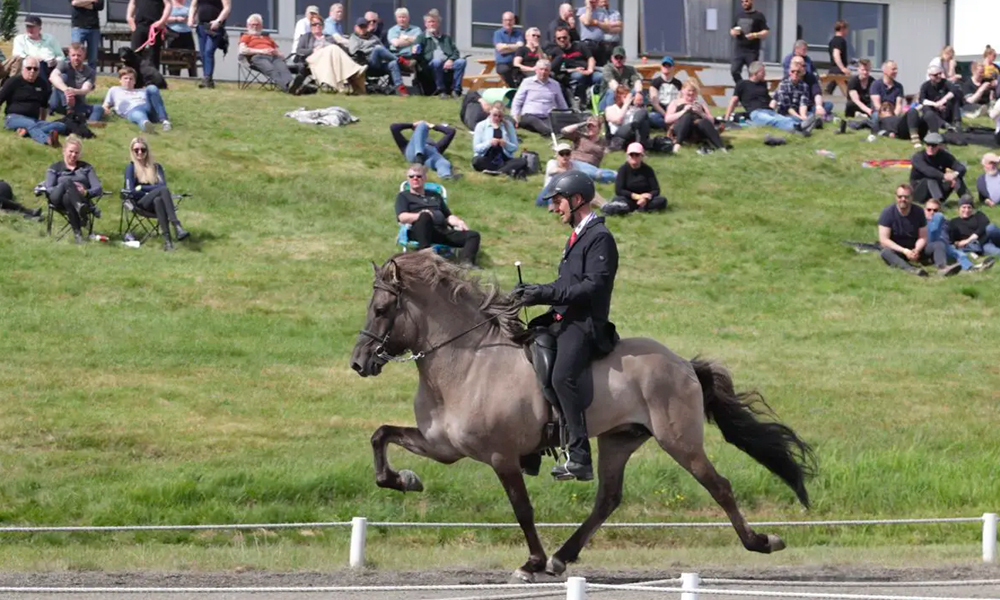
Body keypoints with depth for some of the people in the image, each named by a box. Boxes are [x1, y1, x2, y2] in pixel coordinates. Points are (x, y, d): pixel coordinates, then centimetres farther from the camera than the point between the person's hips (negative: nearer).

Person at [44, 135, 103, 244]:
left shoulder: (86, 168, 26)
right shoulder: (55, 168, 23)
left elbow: (98, 190, 11)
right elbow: (49, 189, 4)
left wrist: (86, 192, -14)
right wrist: (68, 187, -16)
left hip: (81, 198, 1)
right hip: (58, 199, -1)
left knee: (67, 198, -39)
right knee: (67, 181, -38)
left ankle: (77, 233, -56)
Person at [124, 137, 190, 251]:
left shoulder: (156, 167, 16)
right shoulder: (131, 168, 6)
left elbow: (162, 185, 0)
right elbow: (131, 192, -7)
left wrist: (141, 188, -5)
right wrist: (152, 191, -5)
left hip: (156, 203, 3)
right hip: (140, 204, -3)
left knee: (158, 201, -38)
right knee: (164, 190, -33)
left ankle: (167, 239, -55)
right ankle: (177, 226, -49)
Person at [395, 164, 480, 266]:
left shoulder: (435, 196, 35)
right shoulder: (403, 196, 20)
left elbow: (448, 216, 29)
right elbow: (402, 217, 1)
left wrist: (458, 222, 6)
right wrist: (421, 215, -17)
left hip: (442, 231, 5)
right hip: (418, 231, -5)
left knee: (473, 235, -17)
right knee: (425, 217, -40)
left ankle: (467, 263, -44)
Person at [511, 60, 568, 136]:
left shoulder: (555, 85, 19)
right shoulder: (527, 82, 13)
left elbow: (562, 105, 26)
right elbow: (517, 102, 12)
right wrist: (515, 117, -2)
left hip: (548, 118, 5)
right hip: (529, 116, -5)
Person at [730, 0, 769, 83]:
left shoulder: (758, 16, 0)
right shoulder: (739, 15, 16)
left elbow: (766, 32, -5)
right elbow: (732, 30, 22)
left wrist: (755, 35, -23)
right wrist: (733, 32, -3)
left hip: (752, 51, -5)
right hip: (739, 49, 5)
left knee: (753, 74, -1)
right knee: (734, 71, -4)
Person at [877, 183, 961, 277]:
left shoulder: (918, 212, -3)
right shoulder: (888, 213, -12)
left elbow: (922, 237, -3)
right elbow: (884, 240, -17)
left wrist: (916, 250, -26)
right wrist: (905, 251, -28)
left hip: (915, 248, 3)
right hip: (896, 249, -3)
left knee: (939, 245, -19)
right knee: (886, 252, -37)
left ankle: (942, 267, -51)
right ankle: (911, 270, -64)